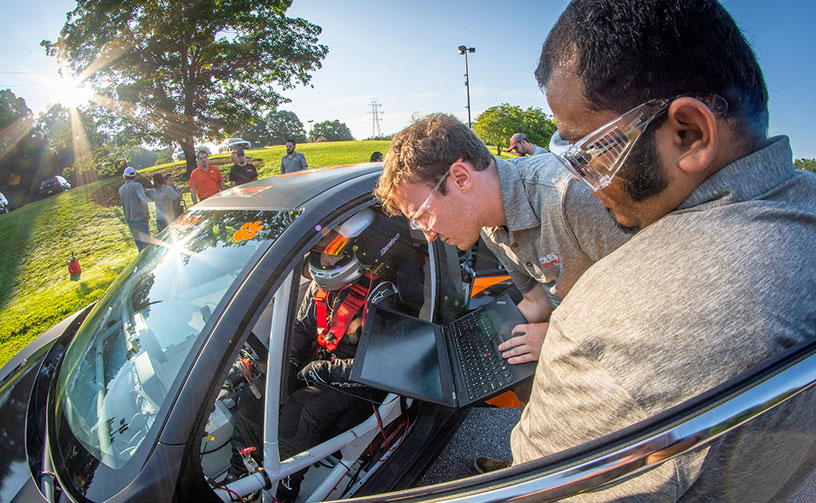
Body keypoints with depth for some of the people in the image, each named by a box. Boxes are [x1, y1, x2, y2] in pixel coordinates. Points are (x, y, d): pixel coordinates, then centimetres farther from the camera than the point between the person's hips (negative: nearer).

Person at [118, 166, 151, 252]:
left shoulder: (121, 189, 10)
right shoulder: (137, 185, -9)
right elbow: (143, 200, -24)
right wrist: (147, 213, -12)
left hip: (130, 223, 6)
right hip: (140, 220, -6)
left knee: (140, 247, 16)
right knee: (147, 246, -3)